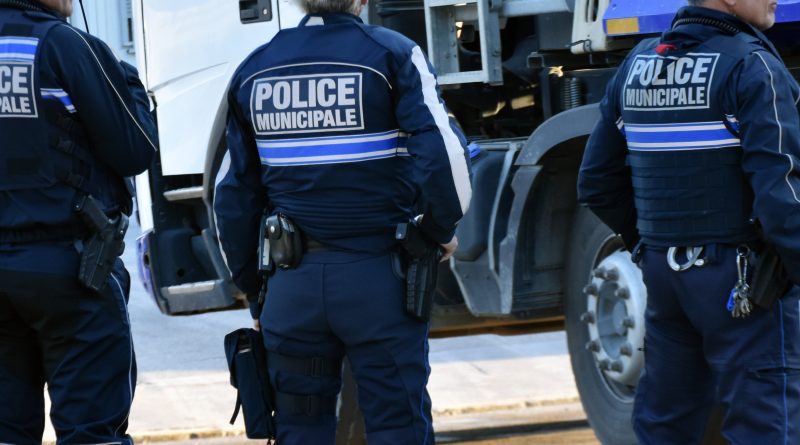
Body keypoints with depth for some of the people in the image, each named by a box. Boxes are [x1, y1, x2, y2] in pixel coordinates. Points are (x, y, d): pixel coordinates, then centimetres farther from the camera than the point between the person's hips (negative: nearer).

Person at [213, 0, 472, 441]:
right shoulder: (392, 56, -5)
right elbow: (441, 155, -15)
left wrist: (251, 288, 21)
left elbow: (233, 197, 12)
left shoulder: (253, 70, 9)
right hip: (377, 277, -4)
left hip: (291, 284, 4)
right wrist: (442, 230, 3)